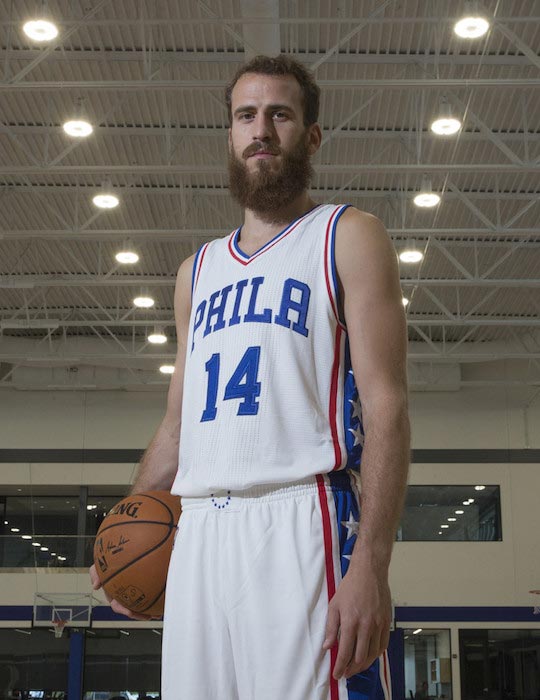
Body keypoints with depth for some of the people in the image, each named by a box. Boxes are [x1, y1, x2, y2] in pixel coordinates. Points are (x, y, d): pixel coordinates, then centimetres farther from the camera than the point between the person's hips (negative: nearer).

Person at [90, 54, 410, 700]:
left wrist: (370, 563, -18)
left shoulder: (348, 237, 5)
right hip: (196, 534, 6)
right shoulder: (198, 271, 23)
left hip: (303, 522, -5)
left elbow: (386, 405, -6)